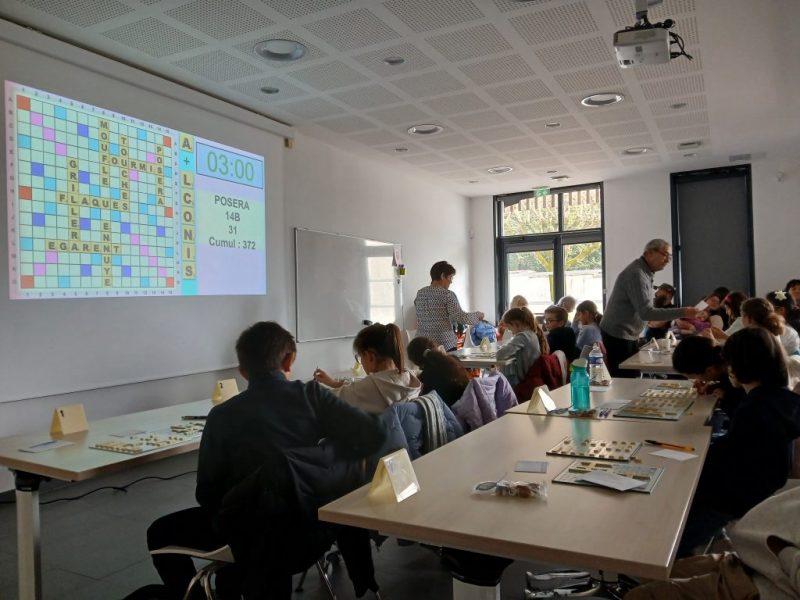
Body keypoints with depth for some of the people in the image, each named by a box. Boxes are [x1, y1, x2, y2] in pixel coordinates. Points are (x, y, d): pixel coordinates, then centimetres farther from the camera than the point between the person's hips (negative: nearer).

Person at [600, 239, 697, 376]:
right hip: (618, 337, -10)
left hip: (629, 336, 10)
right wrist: (682, 312, -29)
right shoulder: (636, 274, -21)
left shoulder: (645, 272, 11)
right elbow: (646, 312, -28)